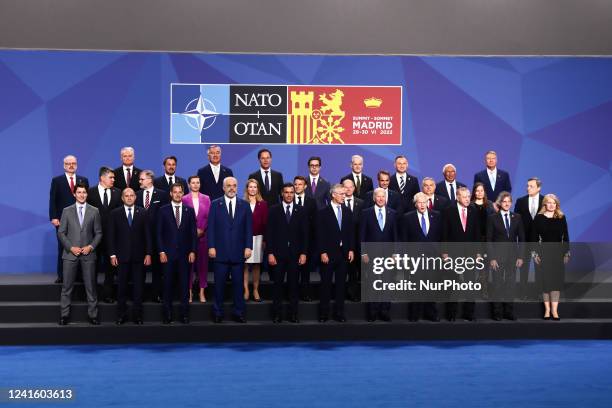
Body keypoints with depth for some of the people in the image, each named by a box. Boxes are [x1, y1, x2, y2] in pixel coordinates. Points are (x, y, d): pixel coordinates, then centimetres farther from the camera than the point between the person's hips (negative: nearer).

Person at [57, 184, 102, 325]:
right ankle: (65, 315, 10)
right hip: (70, 253, 0)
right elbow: (61, 232, 3)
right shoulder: (67, 211, 5)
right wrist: (71, 247, -8)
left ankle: (93, 315, 9)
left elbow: (98, 233, 6)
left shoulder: (94, 211, 6)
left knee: (90, 286, 2)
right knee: (67, 286, 2)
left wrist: (91, 247, -8)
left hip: (88, 254, 0)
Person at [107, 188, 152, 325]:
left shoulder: (142, 213, 4)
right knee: (122, 287, 6)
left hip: (138, 256, 1)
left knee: (138, 287, 5)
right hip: (122, 255, 0)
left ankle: (137, 315, 13)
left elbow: (147, 234, 3)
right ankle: (121, 315, 15)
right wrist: (112, 254, -5)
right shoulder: (115, 213, 3)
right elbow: (111, 235, 1)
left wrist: (148, 253, -2)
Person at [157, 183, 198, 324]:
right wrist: (161, 252, -5)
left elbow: (193, 232, 6)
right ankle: (167, 314, 11)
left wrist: (193, 251, -1)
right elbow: (159, 233, 2)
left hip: (185, 253, 1)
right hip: (168, 253, -1)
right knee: (167, 284, 3)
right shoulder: (163, 210, 4)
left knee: (184, 284, 3)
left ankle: (184, 314, 9)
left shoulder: (189, 210, 7)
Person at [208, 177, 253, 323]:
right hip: (220, 251, -1)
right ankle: (218, 313, 14)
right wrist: (211, 246, -6)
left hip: (238, 251, 1)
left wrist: (248, 247, -2)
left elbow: (249, 228, 5)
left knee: (238, 283, 5)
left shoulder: (245, 205, 8)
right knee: (219, 283, 5)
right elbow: (211, 227, 1)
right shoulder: (215, 205, 4)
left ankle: (239, 313, 13)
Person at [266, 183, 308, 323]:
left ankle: (293, 314, 12)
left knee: (294, 285, 5)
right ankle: (277, 314, 12)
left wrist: (304, 253, -2)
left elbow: (304, 233, 5)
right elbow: (269, 232, -1)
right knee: (278, 284, 4)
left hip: (295, 253, 1)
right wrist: (270, 253, -7)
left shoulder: (301, 210, 6)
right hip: (278, 253, -1)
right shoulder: (274, 210, 3)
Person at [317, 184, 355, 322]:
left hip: (344, 253, 4)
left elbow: (351, 232, 9)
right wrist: (322, 252, -12)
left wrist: (351, 250, 2)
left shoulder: (347, 211, 8)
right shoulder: (323, 212, -4)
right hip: (328, 253, -3)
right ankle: (323, 313, 11)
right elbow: (320, 234, -7)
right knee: (326, 284, 3)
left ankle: (339, 313, 14)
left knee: (341, 284, 7)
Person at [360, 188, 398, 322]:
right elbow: (362, 234, 0)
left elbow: (395, 234, 7)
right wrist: (363, 253, -6)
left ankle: (385, 311, 11)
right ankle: (372, 312, 12)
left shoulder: (392, 213, 6)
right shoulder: (366, 213, 1)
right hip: (371, 254, -1)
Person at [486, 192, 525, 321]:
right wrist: (491, 258, -9)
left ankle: (509, 311, 11)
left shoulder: (517, 218, 7)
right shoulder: (492, 218, 0)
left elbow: (521, 238, 8)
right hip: (498, 255, -2)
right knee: (498, 284, 1)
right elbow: (489, 240, -3)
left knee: (511, 284, 4)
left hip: (512, 255, 2)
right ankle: (497, 312, 9)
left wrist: (520, 256, 1)